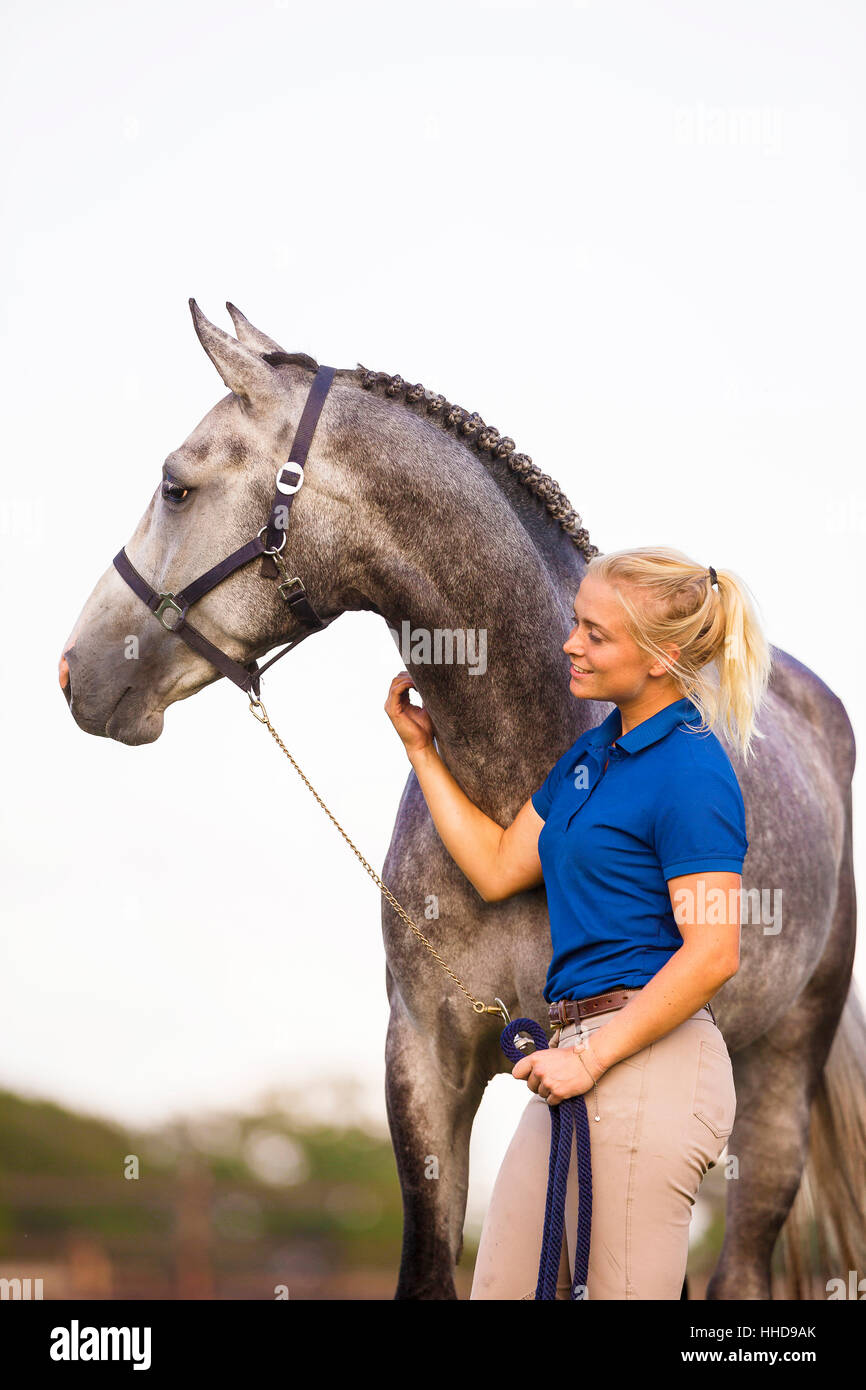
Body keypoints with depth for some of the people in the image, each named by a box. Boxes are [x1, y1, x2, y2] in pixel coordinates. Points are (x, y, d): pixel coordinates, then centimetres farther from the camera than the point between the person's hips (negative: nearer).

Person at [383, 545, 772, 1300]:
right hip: (584, 1051, 9)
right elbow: (497, 867, 19)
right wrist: (421, 749, 22)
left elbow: (713, 955, -18)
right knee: (501, 1287, 10)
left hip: (651, 1061, -9)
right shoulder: (592, 752, 16)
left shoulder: (692, 771, -13)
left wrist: (593, 1056, -17)